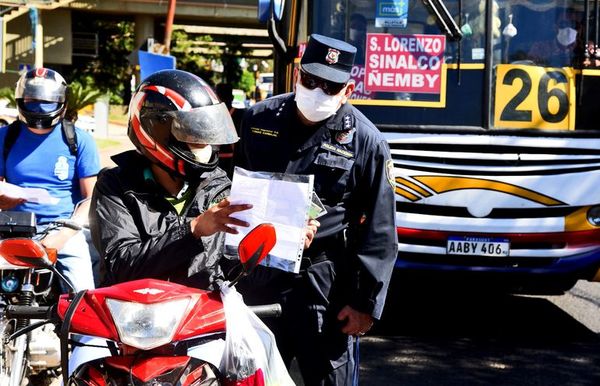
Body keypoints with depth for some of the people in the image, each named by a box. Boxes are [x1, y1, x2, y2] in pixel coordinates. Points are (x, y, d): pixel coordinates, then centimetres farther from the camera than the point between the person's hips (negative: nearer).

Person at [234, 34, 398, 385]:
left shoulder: (366, 142, -6)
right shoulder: (259, 119, 5)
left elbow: (379, 234, -5)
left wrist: (366, 302, -9)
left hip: (324, 281, -3)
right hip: (257, 274, 4)